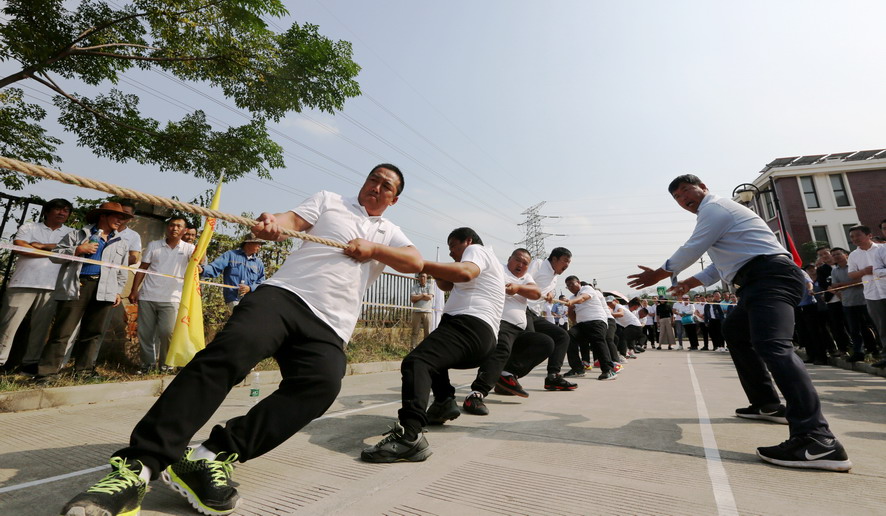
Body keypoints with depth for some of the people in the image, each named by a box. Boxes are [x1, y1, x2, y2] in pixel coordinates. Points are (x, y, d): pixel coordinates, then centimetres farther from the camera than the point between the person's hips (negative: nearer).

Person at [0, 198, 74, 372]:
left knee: (41, 327, 6)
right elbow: (18, 248, -6)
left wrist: (43, 246, -10)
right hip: (23, 284, -1)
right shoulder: (29, 227, 8)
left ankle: (30, 363, 15)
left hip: (51, 287, 1)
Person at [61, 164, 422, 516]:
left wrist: (374, 249, -4)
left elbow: (416, 263, 9)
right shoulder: (328, 200, 21)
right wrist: (273, 221, -19)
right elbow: (293, 220, 4)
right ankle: (137, 467, -21)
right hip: (283, 293, 0)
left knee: (323, 383, -28)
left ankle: (212, 458, -22)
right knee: (229, 353, -28)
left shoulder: (389, 234, 25)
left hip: (328, 327, 1)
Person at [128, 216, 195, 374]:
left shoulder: (188, 248, 0)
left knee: (167, 332, -5)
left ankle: (165, 363, 13)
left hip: (171, 299, -2)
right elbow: (142, 269, 8)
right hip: (147, 297, 3)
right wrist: (134, 291, 3)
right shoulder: (154, 245, 6)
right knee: (145, 332, 8)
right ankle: (148, 363, 24)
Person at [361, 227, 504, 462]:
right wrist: (433, 272, 10)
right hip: (482, 336, 11)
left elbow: (465, 273, -20)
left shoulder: (477, 249, 5)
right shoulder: (483, 261, 35)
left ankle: (409, 436, -43)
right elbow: (449, 286, 29)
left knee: (415, 363, -27)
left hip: (469, 326, -11)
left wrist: (421, 264, -22)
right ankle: (444, 401, 16)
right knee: (433, 355, 33)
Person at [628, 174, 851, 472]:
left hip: (769, 277, -11)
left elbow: (691, 250, -6)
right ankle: (766, 403, 27)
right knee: (734, 330, 23)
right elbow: (727, 259, 33)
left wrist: (660, 274, 7)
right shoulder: (717, 212, 28)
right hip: (763, 279, 11)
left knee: (772, 345, -27)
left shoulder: (714, 207, -4)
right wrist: (693, 282, 32)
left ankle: (817, 441, -35)